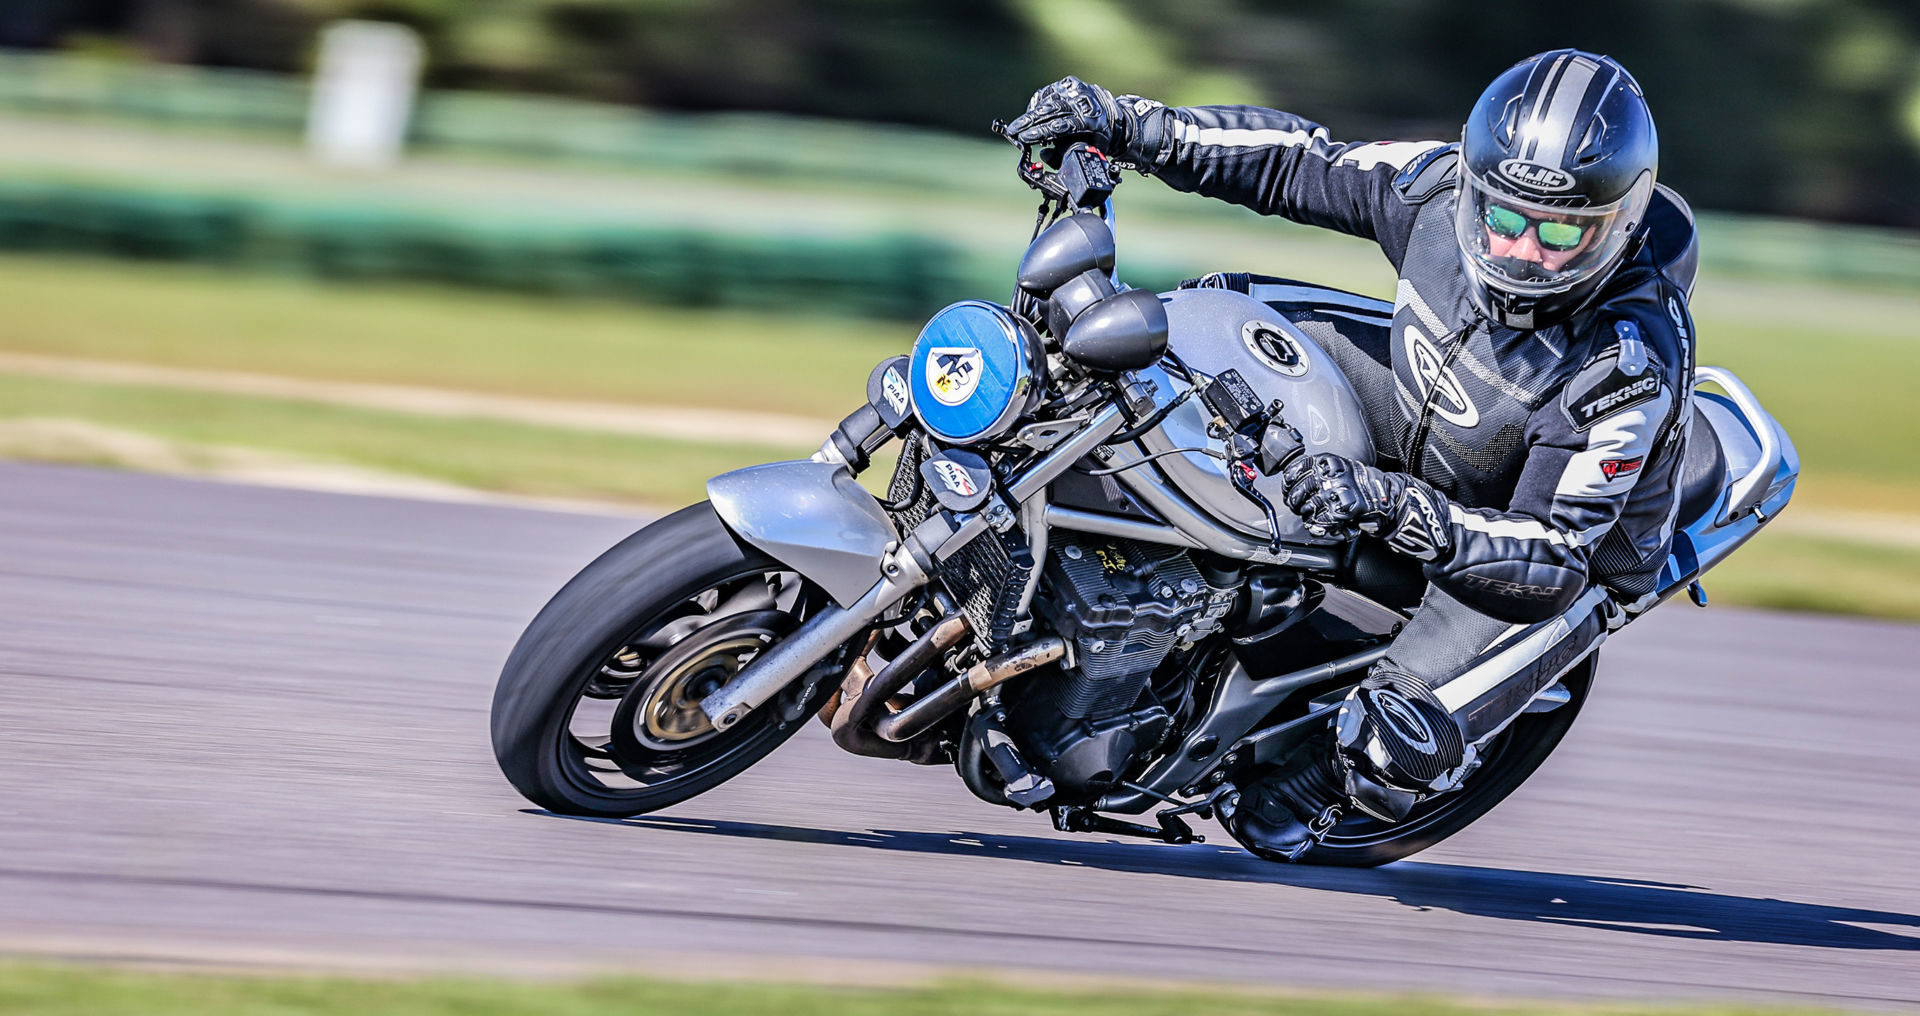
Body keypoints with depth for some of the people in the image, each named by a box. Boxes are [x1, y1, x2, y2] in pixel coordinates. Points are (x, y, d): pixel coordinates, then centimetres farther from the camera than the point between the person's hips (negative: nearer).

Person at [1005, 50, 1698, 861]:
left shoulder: (1632, 369, -38)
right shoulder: (1442, 188, -23)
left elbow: (1552, 552, -35)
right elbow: (1293, 162, -9)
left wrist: (1393, 507, -48)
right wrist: (1126, 124, -17)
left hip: (1573, 563, -6)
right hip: (1416, 430, 6)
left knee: (1400, 741, -23)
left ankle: (1312, 791, 13)